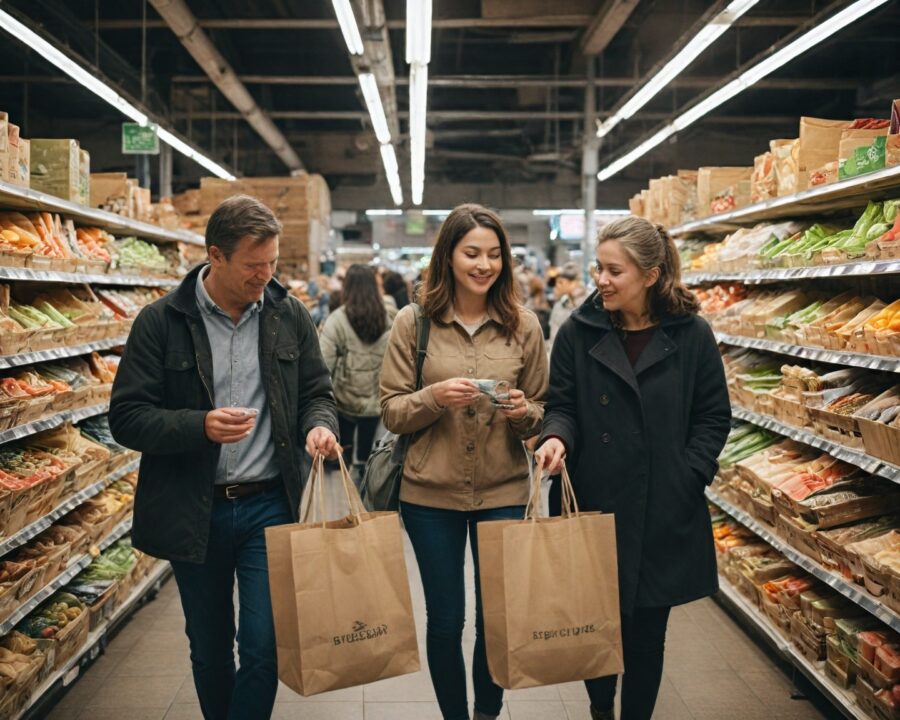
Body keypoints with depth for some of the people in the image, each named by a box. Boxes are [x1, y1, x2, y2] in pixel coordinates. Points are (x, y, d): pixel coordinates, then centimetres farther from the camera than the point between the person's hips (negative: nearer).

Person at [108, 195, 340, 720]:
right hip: (192, 512, 0)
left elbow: (317, 392, 11)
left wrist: (320, 424, -13)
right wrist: (200, 426, -23)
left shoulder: (290, 316, 1)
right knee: (210, 651, 16)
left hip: (270, 505, 1)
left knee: (263, 648, -2)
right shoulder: (162, 322, -6)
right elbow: (126, 417, -7)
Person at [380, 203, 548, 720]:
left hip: (503, 493, 1)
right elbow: (391, 411, -2)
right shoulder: (414, 322, -4)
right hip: (430, 494, -1)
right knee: (445, 619, 10)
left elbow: (542, 413, 6)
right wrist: (433, 397, -21)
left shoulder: (524, 325, 0)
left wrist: (524, 412, -16)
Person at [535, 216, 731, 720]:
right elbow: (563, 406, 3)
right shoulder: (578, 332, -2)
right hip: (595, 504, 1)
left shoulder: (692, 335, -3)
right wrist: (557, 437, -19)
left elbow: (713, 418, 2)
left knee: (647, 629, 11)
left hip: (664, 509, 0)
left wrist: (688, 476, -8)